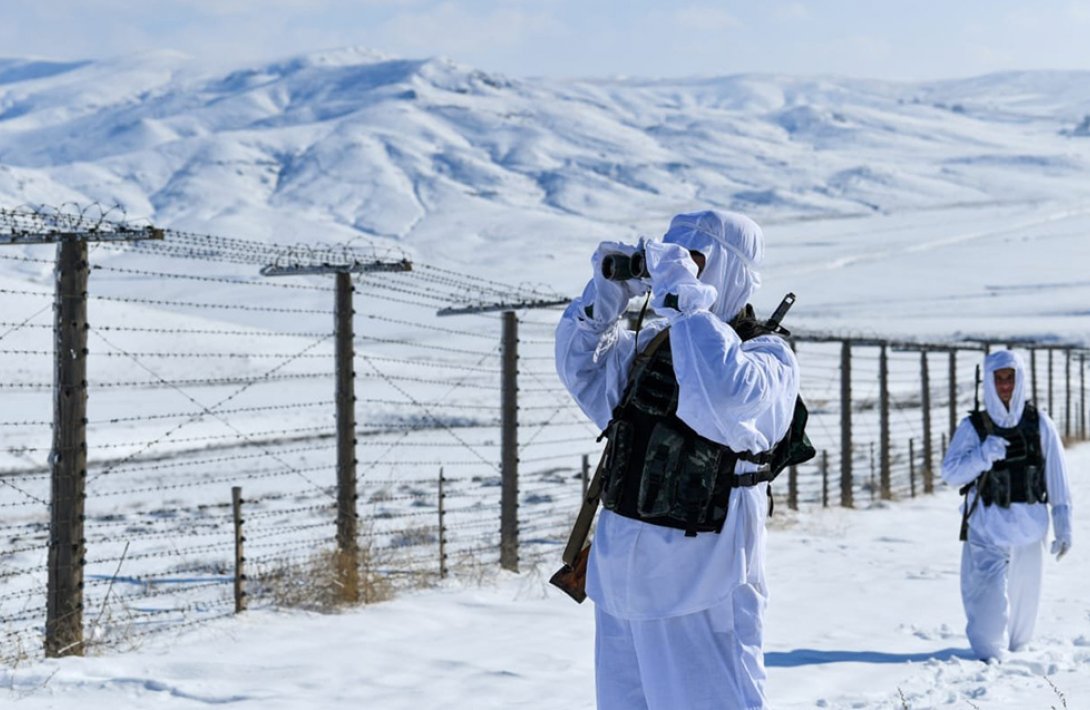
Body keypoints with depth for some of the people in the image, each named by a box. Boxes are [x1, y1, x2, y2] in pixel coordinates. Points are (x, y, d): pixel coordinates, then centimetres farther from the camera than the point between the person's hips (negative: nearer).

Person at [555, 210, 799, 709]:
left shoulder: (767, 357, -12)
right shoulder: (653, 344, 11)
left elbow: (726, 396, -34)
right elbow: (581, 361, 24)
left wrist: (683, 299, -28)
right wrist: (605, 297, 7)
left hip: (697, 593, -8)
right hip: (621, 576, 8)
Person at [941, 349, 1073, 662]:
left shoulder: (1039, 424, 0)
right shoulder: (973, 427, -4)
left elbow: (1057, 478, 2)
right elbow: (950, 472, -7)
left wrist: (1063, 525, -1)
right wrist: (983, 455, -23)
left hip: (1030, 528, 2)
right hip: (988, 528, -2)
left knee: (1024, 596, 13)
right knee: (990, 600, -9)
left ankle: (1015, 651, 33)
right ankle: (990, 656, 8)